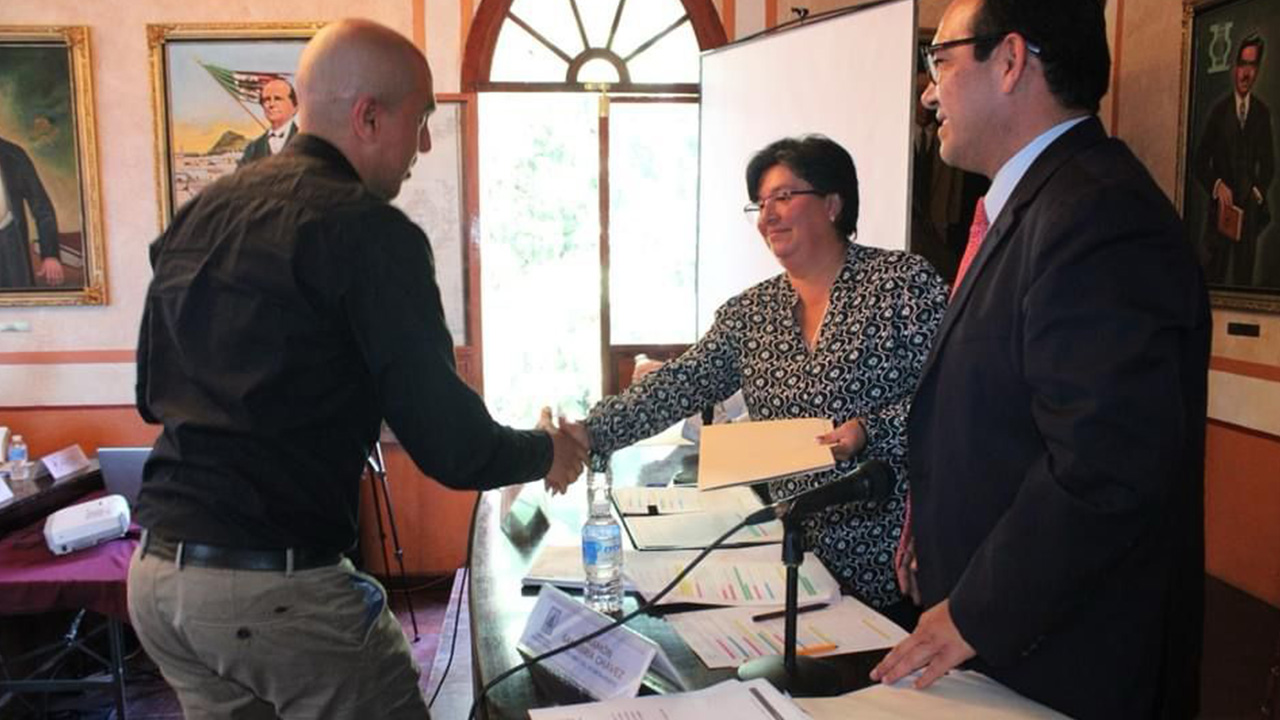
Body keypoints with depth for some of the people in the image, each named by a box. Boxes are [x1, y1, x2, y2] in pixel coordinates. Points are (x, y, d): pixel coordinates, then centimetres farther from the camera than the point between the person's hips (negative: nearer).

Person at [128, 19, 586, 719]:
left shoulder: (196, 216, 8)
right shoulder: (369, 229, -14)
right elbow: (449, 449, -14)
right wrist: (547, 453, 5)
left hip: (155, 570, 8)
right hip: (275, 584, -8)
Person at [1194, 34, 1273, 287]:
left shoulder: (1263, 112, 6)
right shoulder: (1219, 111, 3)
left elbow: (1268, 163, 10)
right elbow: (1201, 161, 1)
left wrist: (1258, 191, -6)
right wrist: (1217, 185, -14)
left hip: (1250, 207, 1)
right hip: (1221, 205, -1)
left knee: (1244, 277, 2)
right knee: (1213, 274, -2)